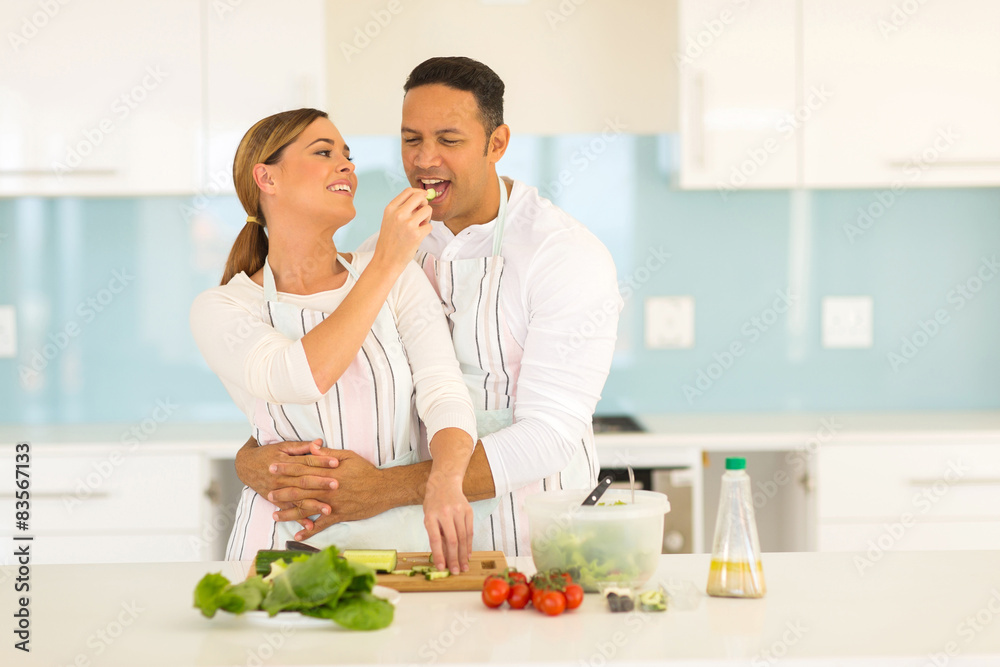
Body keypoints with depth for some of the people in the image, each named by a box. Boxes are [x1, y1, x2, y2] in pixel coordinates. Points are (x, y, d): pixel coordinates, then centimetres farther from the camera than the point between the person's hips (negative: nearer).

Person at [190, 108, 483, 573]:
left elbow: (443, 390, -6)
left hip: (403, 532, 1)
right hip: (291, 542, -1)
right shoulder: (220, 308, 1)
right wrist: (388, 261, -18)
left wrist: (446, 479, -28)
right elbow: (302, 379, -19)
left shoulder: (402, 279, 8)